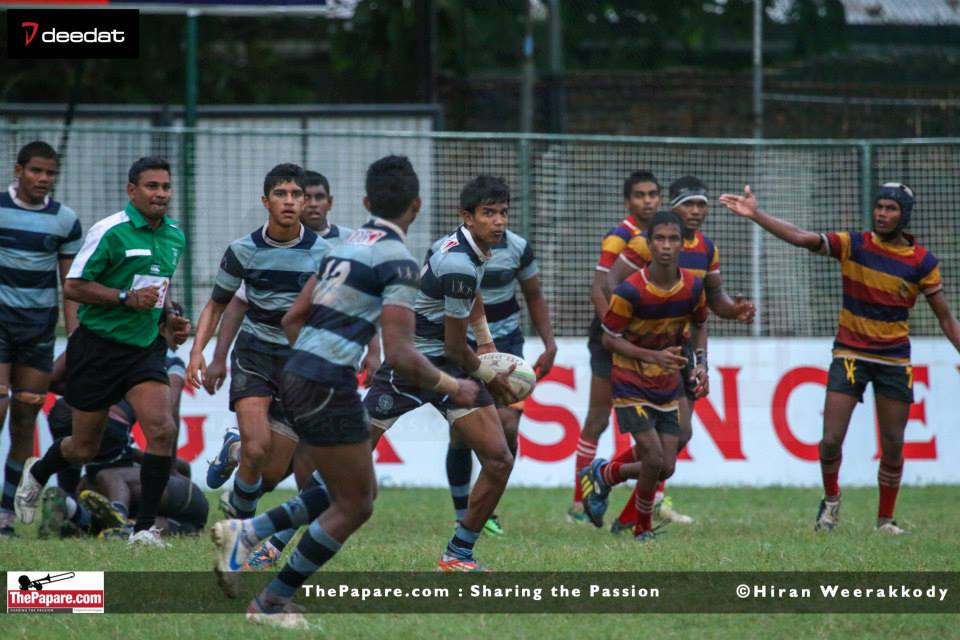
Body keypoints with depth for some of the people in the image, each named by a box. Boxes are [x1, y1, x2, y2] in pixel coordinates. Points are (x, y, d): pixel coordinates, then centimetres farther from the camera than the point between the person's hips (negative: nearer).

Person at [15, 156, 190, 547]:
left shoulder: (175, 237, 8)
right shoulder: (110, 232, -15)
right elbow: (73, 286, -15)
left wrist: (170, 319, 9)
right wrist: (127, 298, -24)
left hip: (145, 348, 5)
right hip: (98, 348, -5)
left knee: (161, 430, -18)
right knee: (84, 448, 8)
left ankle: (145, 528, -10)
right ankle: (37, 474, 43)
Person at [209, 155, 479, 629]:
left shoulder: (347, 244, 13)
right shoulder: (397, 260, -13)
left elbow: (292, 319, 18)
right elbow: (400, 355, -19)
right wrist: (452, 389, -6)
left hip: (298, 377, 9)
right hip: (328, 389, -9)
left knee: (351, 492, 19)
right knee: (354, 505, 3)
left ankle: (245, 534, 13)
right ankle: (272, 603, 5)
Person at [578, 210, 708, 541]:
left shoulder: (693, 287, -6)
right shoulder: (630, 291, -21)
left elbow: (699, 326, 13)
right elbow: (609, 338, -13)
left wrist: (701, 364, -4)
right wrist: (654, 356, -26)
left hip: (669, 386, 5)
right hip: (632, 386, -5)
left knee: (666, 467, 1)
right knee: (654, 459, -14)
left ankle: (603, 475, 29)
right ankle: (643, 527, 12)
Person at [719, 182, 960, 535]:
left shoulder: (923, 262, -4)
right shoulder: (854, 244, -6)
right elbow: (801, 238, -16)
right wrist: (756, 214, -27)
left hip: (894, 360, 1)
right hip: (850, 355, -1)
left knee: (893, 447, 3)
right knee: (831, 440, -7)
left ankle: (885, 520, 20)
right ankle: (831, 499, 21)